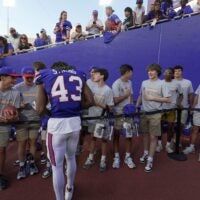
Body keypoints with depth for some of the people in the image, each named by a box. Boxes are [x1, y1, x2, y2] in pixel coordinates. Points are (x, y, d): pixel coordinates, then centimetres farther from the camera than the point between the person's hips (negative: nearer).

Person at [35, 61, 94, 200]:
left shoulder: (45, 77, 4)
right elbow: (90, 101, 6)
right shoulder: (78, 76, 10)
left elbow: (40, 109, -1)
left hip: (57, 124, -4)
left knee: (57, 166, 13)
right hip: (75, 122, 4)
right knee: (71, 157, 26)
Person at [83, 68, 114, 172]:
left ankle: (103, 160, 25)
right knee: (93, 137, 16)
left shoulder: (107, 90, -13)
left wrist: (98, 104, -20)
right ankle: (90, 158, 31)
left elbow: (110, 107, -15)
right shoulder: (94, 88, 6)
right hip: (92, 116, 6)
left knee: (103, 139, 8)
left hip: (102, 118, -5)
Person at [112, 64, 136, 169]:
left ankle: (128, 157, 22)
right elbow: (115, 101, -16)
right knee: (116, 135, 7)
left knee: (129, 135, 8)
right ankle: (116, 157, 21)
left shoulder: (129, 82, 9)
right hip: (118, 113, -5)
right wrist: (125, 95, -9)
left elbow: (130, 96, 13)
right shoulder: (116, 84, -13)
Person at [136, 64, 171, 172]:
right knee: (145, 134, 15)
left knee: (153, 136, 1)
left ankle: (150, 159, 11)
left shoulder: (162, 84, -7)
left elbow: (168, 99, -10)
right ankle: (146, 153, 35)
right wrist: (136, 106, 5)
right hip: (144, 112, 4)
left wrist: (153, 98, -16)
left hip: (155, 114, -4)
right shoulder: (144, 83, 6)